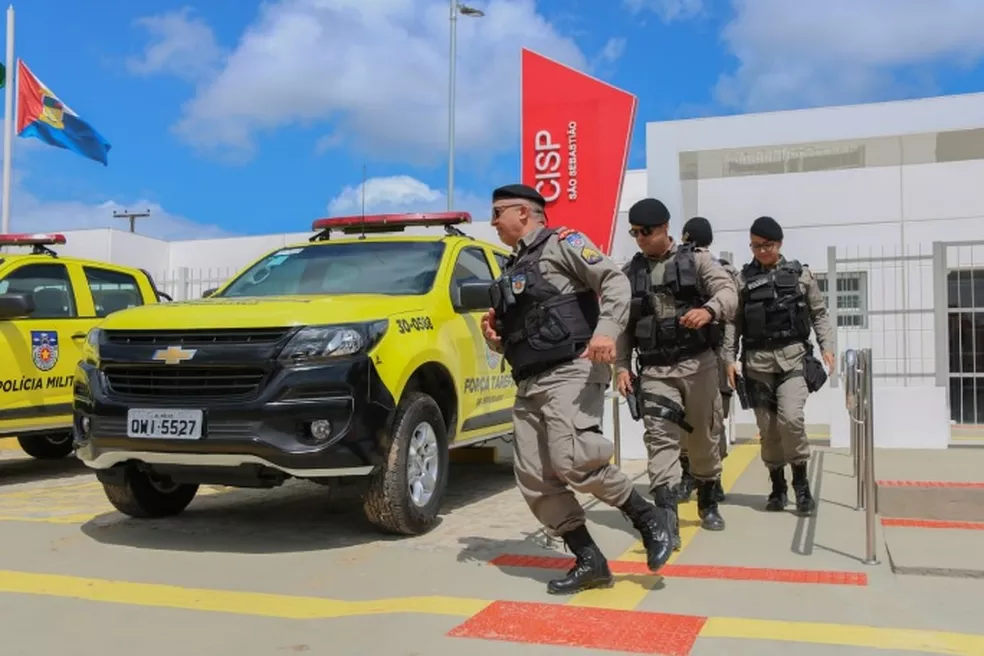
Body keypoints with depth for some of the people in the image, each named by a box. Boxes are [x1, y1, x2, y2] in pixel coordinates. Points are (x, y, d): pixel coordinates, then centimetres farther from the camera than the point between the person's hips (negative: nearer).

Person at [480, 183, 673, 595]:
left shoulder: (562, 242, 3)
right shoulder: (513, 269, 27)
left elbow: (615, 281, -10)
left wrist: (607, 330, -27)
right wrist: (496, 338, 8)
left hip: (571, 371, -8)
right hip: (529, 383, 8)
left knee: (572, 461, -24)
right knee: (533, 478, -1)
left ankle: (648, 520, -3)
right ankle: (590, 562, 5)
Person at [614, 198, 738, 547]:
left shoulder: (696, 259, 2)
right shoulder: (629, 272, 10)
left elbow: (728, 290, -13)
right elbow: (622, 324, 11)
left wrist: (709, 310, -35)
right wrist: (622, 365, 0)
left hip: (698, 364, -1)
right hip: (655, 370, 1)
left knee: (703, 436, 11)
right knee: (660, 438, -13)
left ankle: (708, 502, 33)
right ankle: (667, 520, -19)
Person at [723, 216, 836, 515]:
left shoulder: (801, 274, 7)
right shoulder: (743, 279, 7)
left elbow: (819, 314, 9)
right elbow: (733, 322, 6)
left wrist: (827, 346, -3)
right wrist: (730, 358, -1)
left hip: (794, 356, -1)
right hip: (757, 361, 1)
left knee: (791, 417, -18)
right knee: (767, 427, 4)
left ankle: (801, 481, 1)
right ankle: (778, 486, 19)